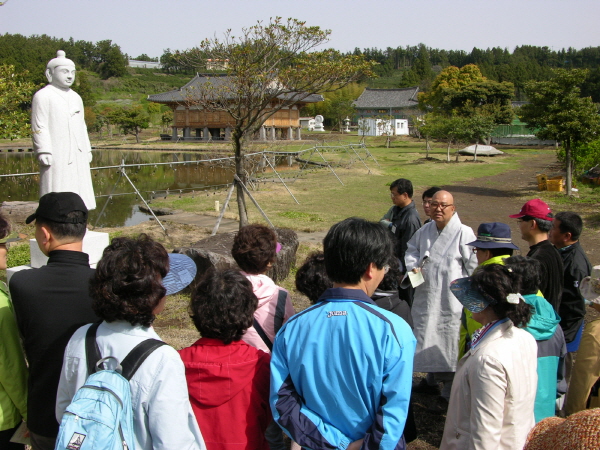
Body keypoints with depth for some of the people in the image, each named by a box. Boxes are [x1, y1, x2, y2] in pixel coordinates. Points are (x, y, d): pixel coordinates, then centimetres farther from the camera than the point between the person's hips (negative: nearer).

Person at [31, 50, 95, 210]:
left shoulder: (76, 97, 20)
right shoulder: (43, 96, -4)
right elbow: (39, 127, -10)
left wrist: (87, 149, 18)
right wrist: (43, 151, -17)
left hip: (78, 155, 8)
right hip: (56, 155, -7)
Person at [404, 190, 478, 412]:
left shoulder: (464, 233, -10)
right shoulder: (424, 231, 7)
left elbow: (474, 267, -9)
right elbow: (411, 250, 20)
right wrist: (413, 267, 1)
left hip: (451, 303, -6)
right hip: (425, 299, 6)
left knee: (449, 344, -2)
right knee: (428, 341, 18)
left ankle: (448, 394, 8)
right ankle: (431, 379, 38)